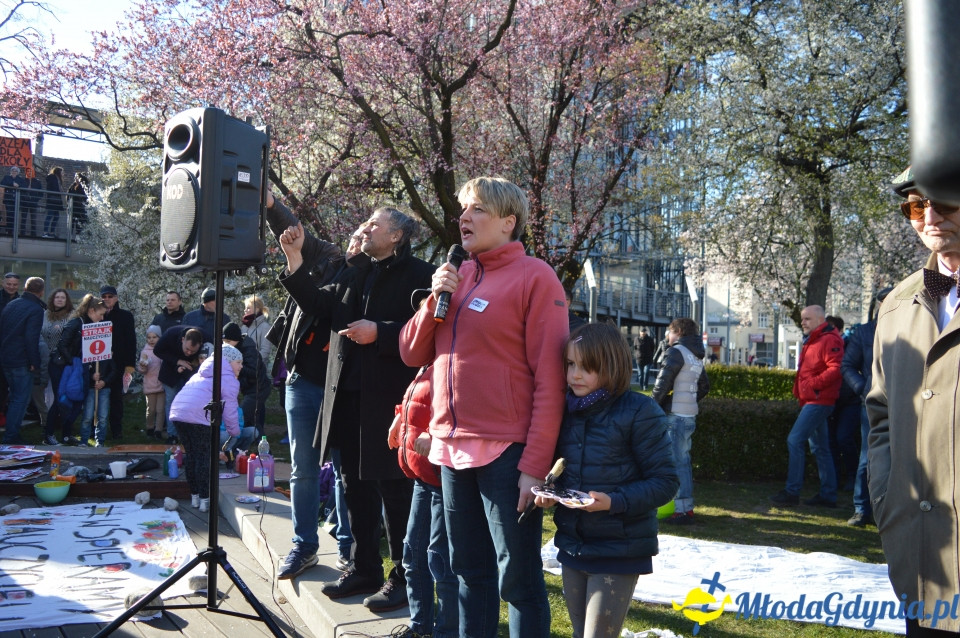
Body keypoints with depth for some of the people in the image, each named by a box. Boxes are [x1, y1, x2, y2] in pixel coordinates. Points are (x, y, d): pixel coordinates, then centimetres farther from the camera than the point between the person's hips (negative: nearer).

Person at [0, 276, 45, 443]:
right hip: (21, 361, -8)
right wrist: (34, 363, -16)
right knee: (21, 398, -1)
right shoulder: (36, 309, -14)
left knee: (15, 397, 21)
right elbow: (31, 339, -21)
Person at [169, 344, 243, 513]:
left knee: (191, 455, 17)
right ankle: (204, 500, 0)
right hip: (198, 417, -8)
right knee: (204, 458, 0)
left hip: (177, 412, 8)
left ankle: (194, 496, 24)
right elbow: (229, 410, 2)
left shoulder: (201, 374, 33)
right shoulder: (229, 380, 6)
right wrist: (234, 431, 17)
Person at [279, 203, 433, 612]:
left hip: (389, 398, -8)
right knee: (356, 486, 14)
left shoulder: (417, 274, -6)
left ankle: (403, 578, 10)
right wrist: (294, 260, 4)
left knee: (394, 490, -1)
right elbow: (320, 307, 9)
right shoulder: (354, 275, 19)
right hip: (348, 396, 8)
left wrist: (380, 333, -21)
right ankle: (364, 568, 26)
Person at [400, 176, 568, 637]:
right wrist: (435, 299, -4)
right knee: (469, 570, 16)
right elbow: (412, 354, 12)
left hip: (507, 452, -6)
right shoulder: (455, 276, 13)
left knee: (517, 577, 2)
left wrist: (535, 464, -17)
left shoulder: (534, 277, -7)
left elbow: (550, 377, -12)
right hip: (452, 448, 7)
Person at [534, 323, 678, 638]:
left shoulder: (639, 412, -13)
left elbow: (665, 481, -12)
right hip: (572, 545, 6)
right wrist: (547, 493, -4)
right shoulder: (567, 411, 6)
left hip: (620, 550, -6)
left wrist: (614, 502, -23)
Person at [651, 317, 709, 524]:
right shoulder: (697, 357, 15)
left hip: (675, 416, -8)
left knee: (677, 462, -6)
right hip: (690, 415, 8)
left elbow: (663, 382, -16)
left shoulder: (677, 352, -11)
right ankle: (687, 507, 19)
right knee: (684, 461, 14)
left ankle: (682, 510, -6)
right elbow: (705, 386, 23)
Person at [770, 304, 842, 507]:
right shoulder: (811, 341, 20)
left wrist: (813, 384, -23)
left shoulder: (830, 340, -13)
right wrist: (800, 390, 12)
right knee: (819, 447, 12)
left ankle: (792, 491, -9)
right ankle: (828, 494, 17)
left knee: (795, 440, -13)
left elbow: (836, 368, -24)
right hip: (811, 400, 11)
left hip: (818, 401, -11)